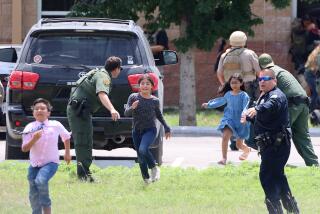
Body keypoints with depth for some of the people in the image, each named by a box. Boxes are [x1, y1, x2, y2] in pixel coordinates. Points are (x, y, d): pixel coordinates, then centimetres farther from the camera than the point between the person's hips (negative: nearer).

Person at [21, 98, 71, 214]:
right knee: (33, 195, 8)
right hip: (34, 164, 3)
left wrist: (67, 153, 20)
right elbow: (24, 148, -12)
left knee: (41, 180, -32)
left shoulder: (56, 125, -6)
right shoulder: (30, 128, -7)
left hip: (50, 162, -3)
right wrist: (34, 139, -27)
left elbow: (66, 137, 15)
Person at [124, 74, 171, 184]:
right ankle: (146, 178, 25)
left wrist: (166, 128, 24)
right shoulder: (133, 97, -3)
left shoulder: (155, 101, 1)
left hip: (150, 130, -2)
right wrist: (132, 108, -30)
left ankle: (154, 168, -6)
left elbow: (159, 115, 18)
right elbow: (126, 113, -9)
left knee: (143, 150, -28)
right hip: (137, 131, 2)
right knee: (141, 158, 6)